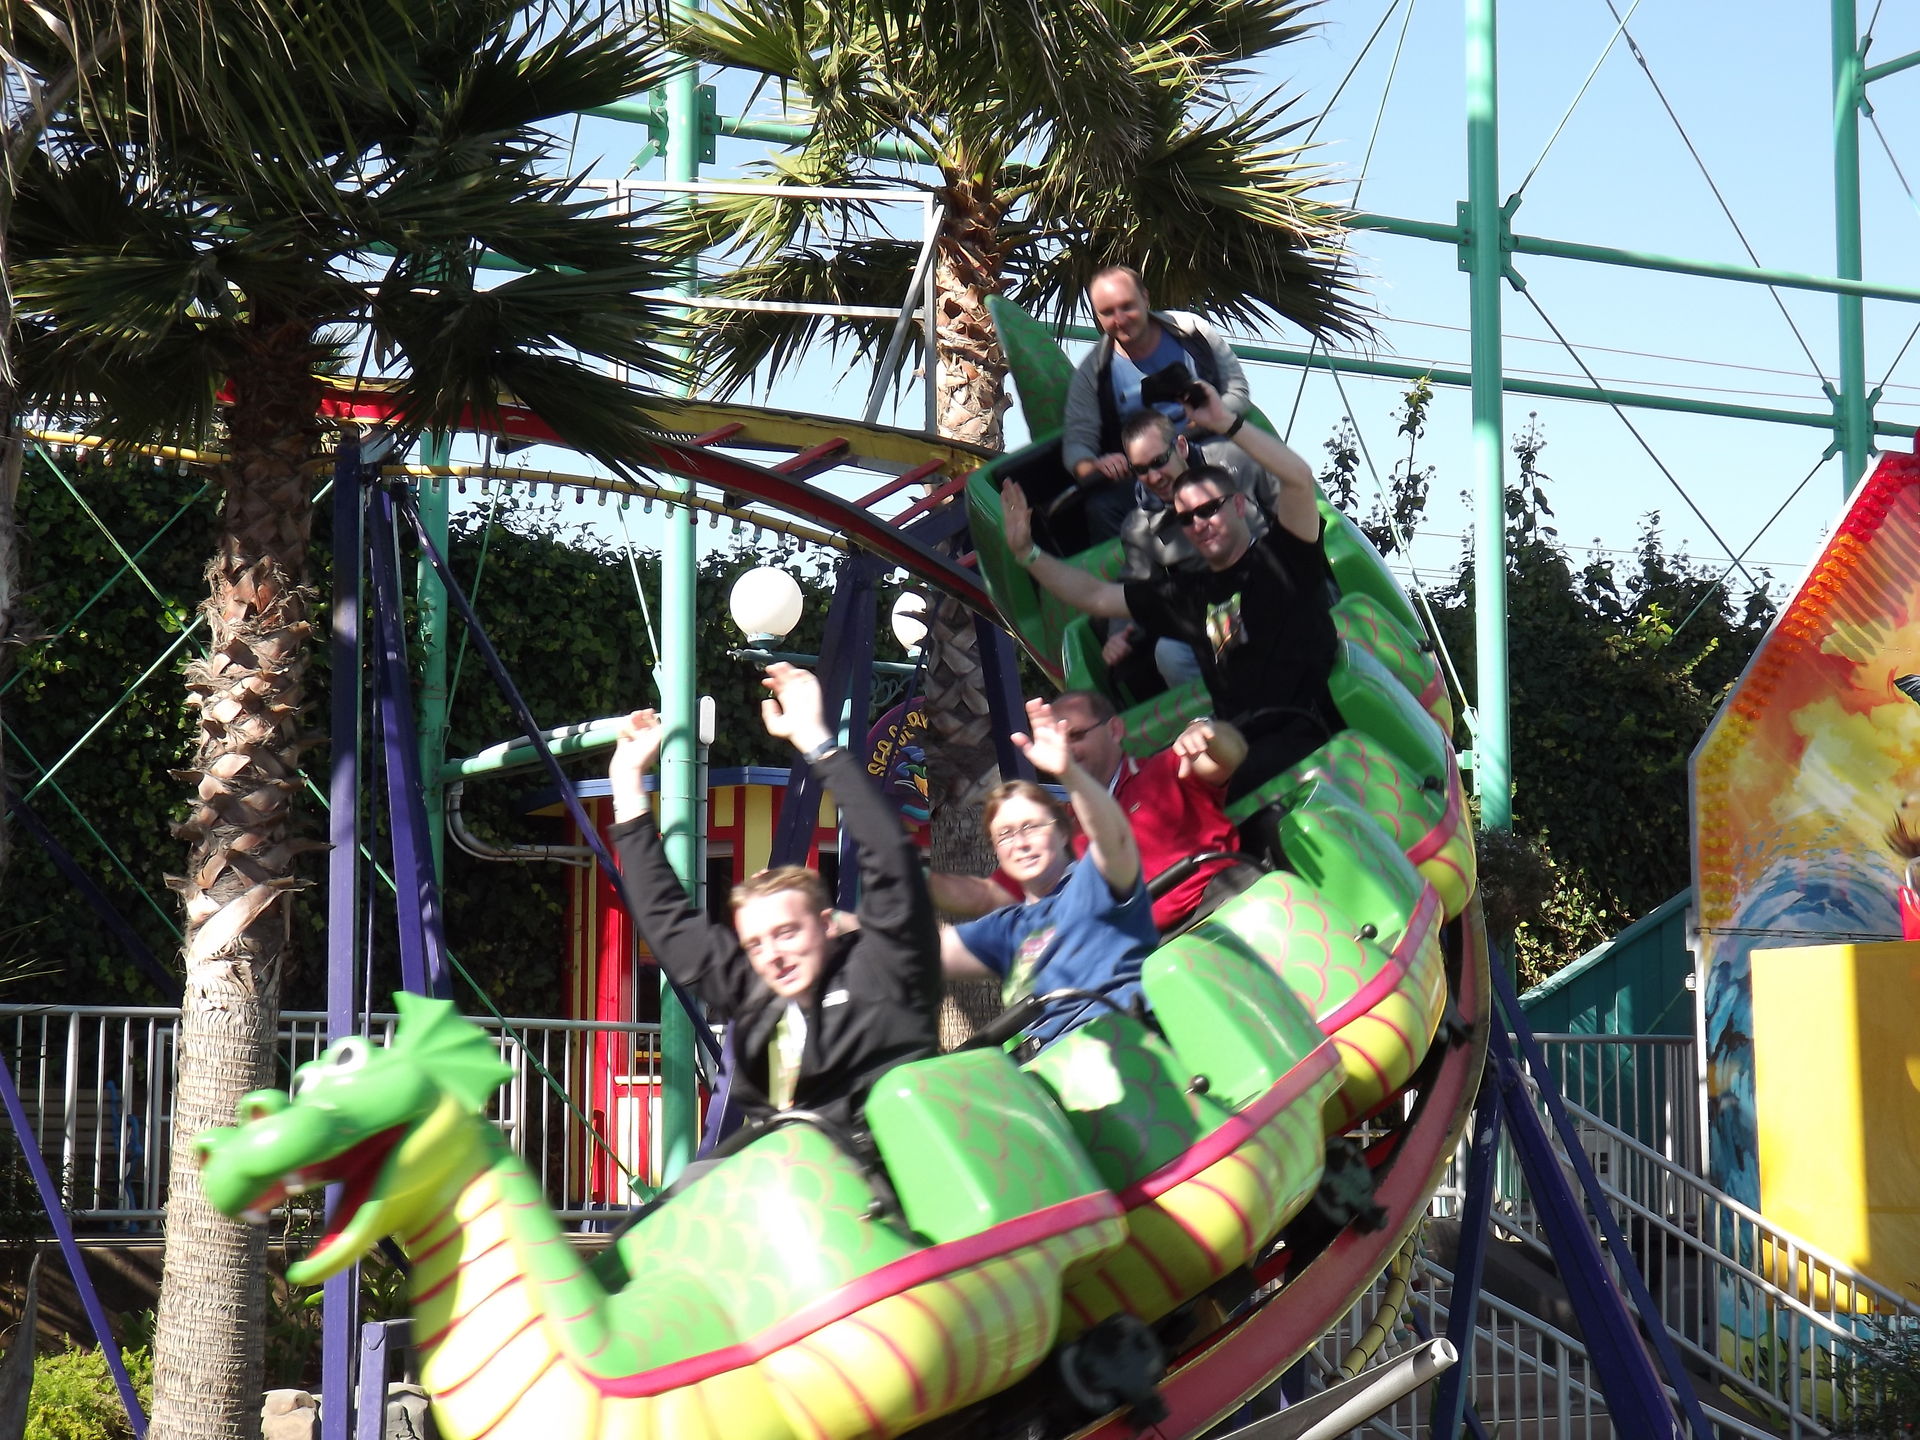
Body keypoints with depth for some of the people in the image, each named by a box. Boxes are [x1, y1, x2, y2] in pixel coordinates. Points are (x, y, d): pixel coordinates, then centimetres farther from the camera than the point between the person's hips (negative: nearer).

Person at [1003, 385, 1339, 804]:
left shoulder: (1282, 555, 6)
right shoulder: (1188, 593, 21)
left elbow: (1299, 478, -12)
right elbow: (1094, 596, 28)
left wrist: (1227, 423, -17)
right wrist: (1027, 552, 21)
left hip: (1307, 732, -6)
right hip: (1242, 746, 6)